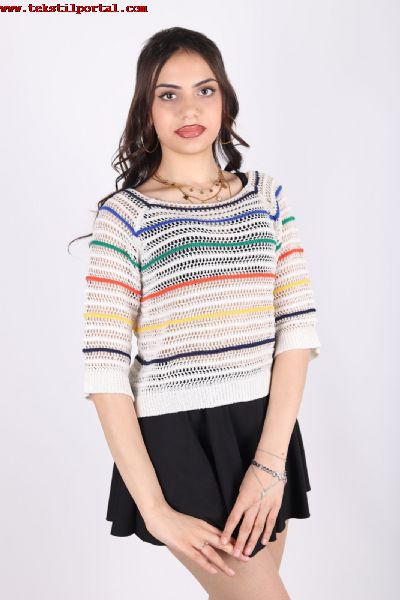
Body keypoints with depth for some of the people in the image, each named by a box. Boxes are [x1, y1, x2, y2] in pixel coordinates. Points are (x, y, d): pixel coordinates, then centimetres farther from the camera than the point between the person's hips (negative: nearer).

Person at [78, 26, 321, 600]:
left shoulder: (267, 195, 5)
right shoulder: (123, 215, -7)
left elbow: (298, 323, -1)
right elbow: (105, 366, -12)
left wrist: (270, 460, -10)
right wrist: (155, 509, -16)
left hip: (266, 427, 4)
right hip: (176, 437, -4)